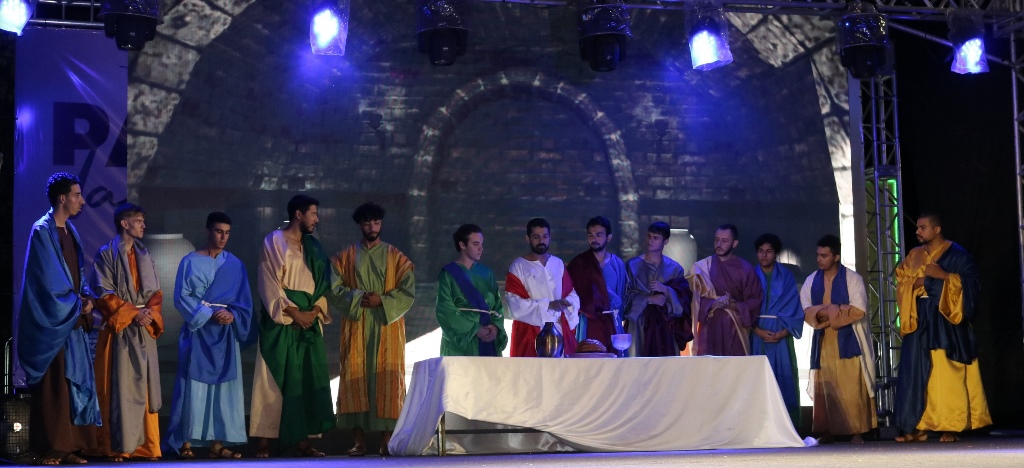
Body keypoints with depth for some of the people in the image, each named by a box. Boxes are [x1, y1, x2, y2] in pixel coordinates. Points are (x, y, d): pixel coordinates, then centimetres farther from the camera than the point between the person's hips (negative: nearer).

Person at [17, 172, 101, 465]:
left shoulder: (70, 232, 15)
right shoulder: (42, 231, -9)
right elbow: (49, 281, -15)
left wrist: (86, 297, -1)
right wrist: (78, 304, -10)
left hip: (73, 320, 8)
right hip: (51, 322, -8)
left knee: (75, 382, 6)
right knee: (52, 386, -7)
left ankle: (69, 447, 10)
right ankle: (49, 450, -3)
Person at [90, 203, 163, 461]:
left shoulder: (145, 255, 16)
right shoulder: (106, 254, -1)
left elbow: (156, 291, 14)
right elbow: (104, 293, -7)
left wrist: (150, 310, -6)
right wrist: (132, 313, -14)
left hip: (144, 330, 5)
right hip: (118, 329, -5)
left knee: (145, 387, 3)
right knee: (119, 387, -8)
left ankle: (146, 445, 5)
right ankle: (117, 447, -6)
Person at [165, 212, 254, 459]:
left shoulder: (236, 265, 9)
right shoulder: (190, 262, -1)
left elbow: (244, 301, 7)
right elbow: (181, 297, -6)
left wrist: (232, 315, -14)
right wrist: (209, 314, -16)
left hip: (225, 335, 4)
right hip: (198, 332, -3)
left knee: (223, 387, 1)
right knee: (194, 386, -6)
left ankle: (217, 444, 5)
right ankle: (186, 443, -3)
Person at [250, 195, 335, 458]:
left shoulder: (313, 246, 16)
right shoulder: (274, 242, -3)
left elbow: (320, 282, 14)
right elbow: (269, 283, -10)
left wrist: (315, 311, -4)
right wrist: (293, 313, -15)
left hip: (309, 321, 6)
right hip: (281, 322, -6)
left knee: (307, 380, 1)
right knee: (275, 380, -6)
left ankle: (301, 440, 3)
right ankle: (264, 441, -3)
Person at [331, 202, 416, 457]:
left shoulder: (396, 257, 9)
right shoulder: (345, 257, 12)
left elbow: (408, 291, 1)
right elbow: (336, 288, 2)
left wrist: (382, 300, -13)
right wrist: (358, 298, -14)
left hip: (387, 326, -1)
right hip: (356, 326, 1)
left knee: (387, 378, -6)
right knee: (356, 378, -5)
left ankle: (386, 440, -4)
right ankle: (359, 440, -3)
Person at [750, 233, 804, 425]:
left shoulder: (786, 277, 7)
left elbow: (794, 308, 2)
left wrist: (782, 333, -12)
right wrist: (758, 331, -12)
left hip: (781, 335, 0)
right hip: (756, 336, 0)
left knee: (783, 381, -4)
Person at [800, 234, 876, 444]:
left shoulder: (852, 279, -2)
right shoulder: (812, 281, 10)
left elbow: (859, 310, -10)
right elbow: (805, 310, 4)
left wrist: (830, 311, -11)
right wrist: (823, 313, -14)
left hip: (848, 340, -4)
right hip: (823, 342, 4)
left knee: (852, 387, -6)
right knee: (825, 387, 0)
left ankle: (856, 431, -3)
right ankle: (827, 430, 2)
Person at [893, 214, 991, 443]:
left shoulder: (956, 253, -1)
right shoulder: (914, 255, 15)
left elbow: (969, 283, -8)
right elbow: (902, 283, 8)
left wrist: (943, 275, -17)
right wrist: (919, 281, -11)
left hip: (945, 321, -5)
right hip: (920, 321, 5)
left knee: (948, 374, -8)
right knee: (917, 373, 0)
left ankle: (952, 427, -5)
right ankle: (918, 427, 0)